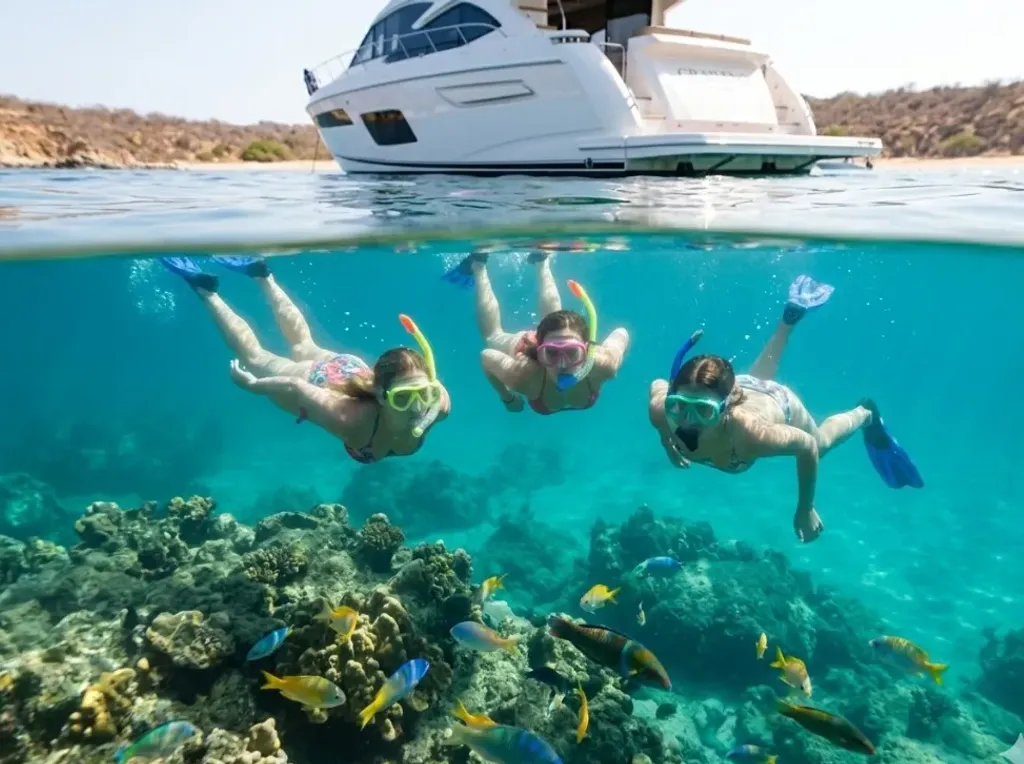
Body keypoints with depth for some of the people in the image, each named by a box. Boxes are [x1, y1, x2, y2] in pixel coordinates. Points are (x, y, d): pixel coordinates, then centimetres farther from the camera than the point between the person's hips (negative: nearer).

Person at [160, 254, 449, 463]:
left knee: (303, 346, 35)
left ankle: (263, 275, 53)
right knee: (253, 356, 27)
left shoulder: (438, 403, -37)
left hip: (354, 371, 4)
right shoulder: (351, 420, -48)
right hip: (315, 383, -4)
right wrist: (252, 385, -18)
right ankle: (205, 290, 43)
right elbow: (294, 387, -33)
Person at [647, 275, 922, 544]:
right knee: (758, 377, 40)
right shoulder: (661, 411, -41)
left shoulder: (749, 433, -48)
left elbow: (807, 446, -27)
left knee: (820, 442, 30)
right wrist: (666, 439, -21)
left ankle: (866, 414, 58)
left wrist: (806, 509, -17)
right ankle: (792, 314, 56)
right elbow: (657, 384, -16)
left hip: (778, 403, -3)